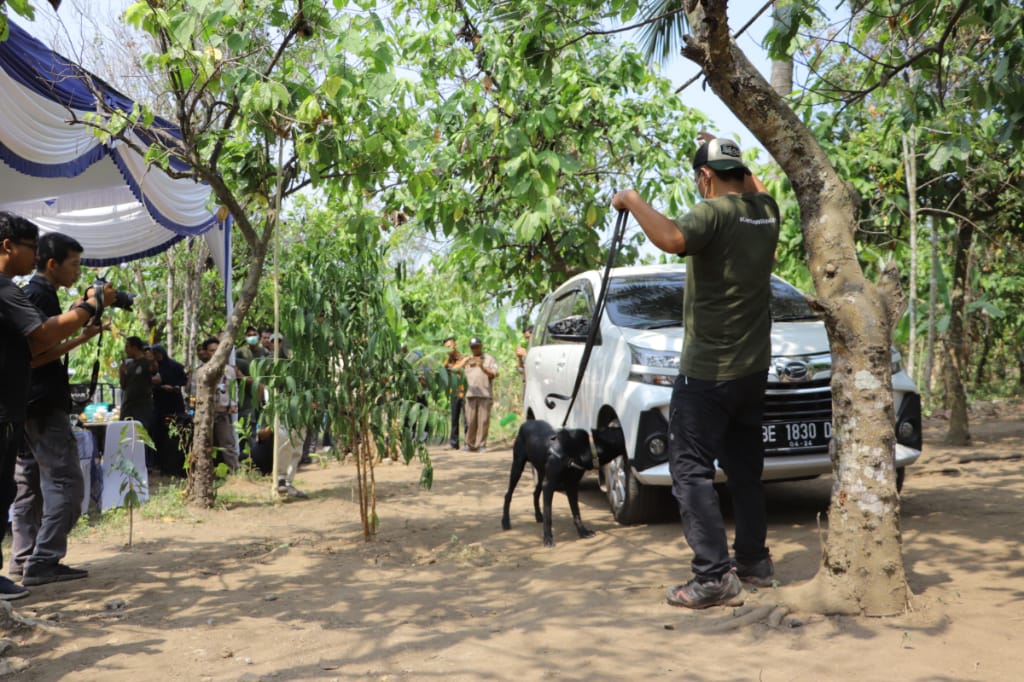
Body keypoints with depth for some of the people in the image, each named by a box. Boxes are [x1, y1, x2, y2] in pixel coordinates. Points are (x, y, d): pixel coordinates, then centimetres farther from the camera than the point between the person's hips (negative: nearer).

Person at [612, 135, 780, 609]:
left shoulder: (715, 212, -17)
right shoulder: (765, 211, 6)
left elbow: (672, 239, -37)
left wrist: (633, 201, -22)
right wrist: (726, 152, 34)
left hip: (706, 373, -8)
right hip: (753, 369, 8)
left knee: (692, 471, -5)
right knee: (744, 468, 18)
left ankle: (714, 577, -9)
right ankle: (755, 561, 25)